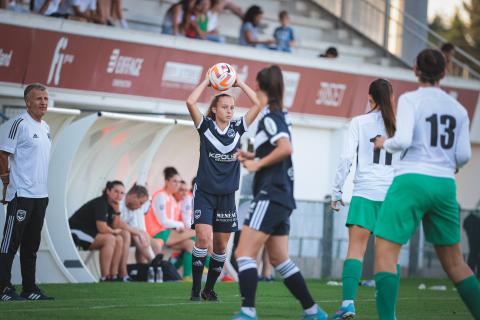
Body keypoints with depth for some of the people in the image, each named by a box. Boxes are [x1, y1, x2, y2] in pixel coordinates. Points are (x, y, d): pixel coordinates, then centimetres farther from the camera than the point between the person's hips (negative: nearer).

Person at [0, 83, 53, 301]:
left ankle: (29, 289, 16)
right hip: (21, 193, -9)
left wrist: (43, 188, 17)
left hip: (40, 194, 9)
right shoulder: (19, 124, -10)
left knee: (32, 244, 11)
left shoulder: (46, 128, 16)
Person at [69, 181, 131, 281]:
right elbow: (102, 228, -27)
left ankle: (113, 276, -8)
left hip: (90, 233, 10)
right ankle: (104, 278, -27)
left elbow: (117, 227, 7)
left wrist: (117, 210, -4)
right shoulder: (100, 203, -19)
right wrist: (114, 231, -7)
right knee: (109, 239, -27)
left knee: (119, 240, -5)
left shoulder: (112, 205, 9)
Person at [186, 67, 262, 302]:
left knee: (221, 246, 7)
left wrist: (239, 84, 2)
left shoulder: (237, 128, 5)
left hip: (227, 196, 4)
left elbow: (258, 104, 0)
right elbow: (190, 102, -17)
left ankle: (209, 289, 20)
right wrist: (207, 81, -7)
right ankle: (196, 288, -9)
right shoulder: (206, 126, -2)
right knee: (204, 239, -18)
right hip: (205, 193, -4)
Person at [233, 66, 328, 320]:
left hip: (271, 194, -10)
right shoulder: (278, 117, 17)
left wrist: (257, 164, -15)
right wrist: (253, 157, 15)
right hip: (282, 196, 10)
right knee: (279, 259, 15)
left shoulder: (269, 117, -10)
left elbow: (286, 148, -24)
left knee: (244, 253, -12)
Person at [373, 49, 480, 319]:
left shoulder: (410, 100, -3)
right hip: (445, 185, 5)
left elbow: (403, 140, -15)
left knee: (385, 253, -4)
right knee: (454, 260, 16)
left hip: (412, 180, -5)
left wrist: (385, 143, 6)